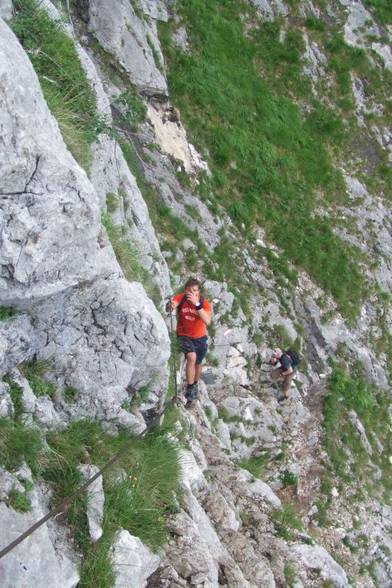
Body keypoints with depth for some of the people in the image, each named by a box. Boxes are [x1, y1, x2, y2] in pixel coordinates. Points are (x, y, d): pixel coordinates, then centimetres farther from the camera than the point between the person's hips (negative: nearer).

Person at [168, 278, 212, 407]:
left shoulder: (205, 303, -20)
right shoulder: (181, 298, -18)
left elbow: (207, 321, -36)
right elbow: (168, 308, -34)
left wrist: (197, 304, -46)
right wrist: (171, 305, -58)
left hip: (200, 338, 2)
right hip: (184, 336, -2)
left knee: (198, 363, 20)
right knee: (191, 357, -28)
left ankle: (195, 384, 51)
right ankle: (189, 389, -16)